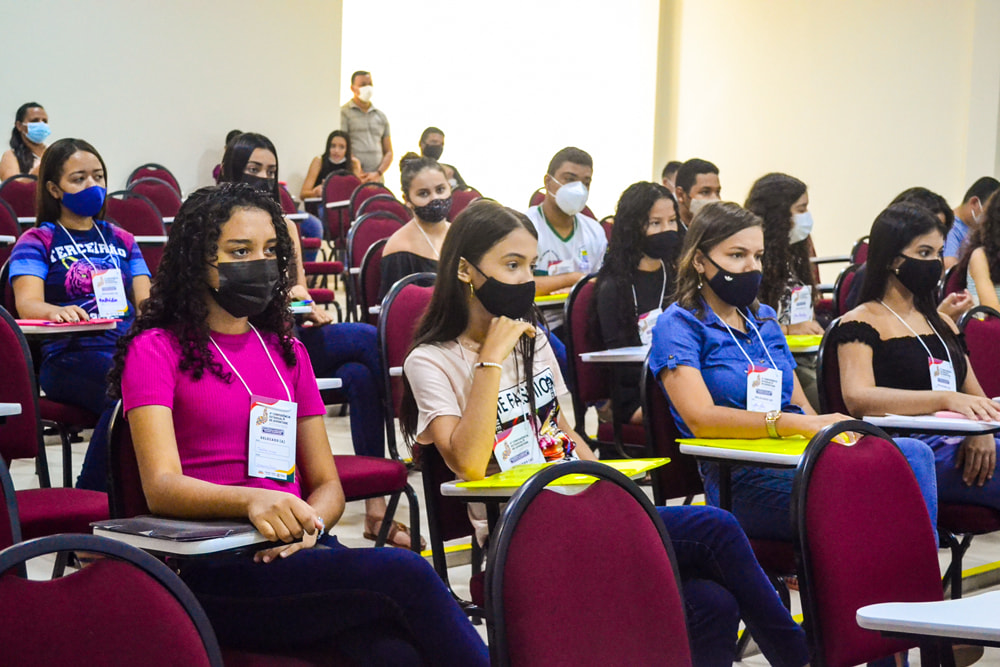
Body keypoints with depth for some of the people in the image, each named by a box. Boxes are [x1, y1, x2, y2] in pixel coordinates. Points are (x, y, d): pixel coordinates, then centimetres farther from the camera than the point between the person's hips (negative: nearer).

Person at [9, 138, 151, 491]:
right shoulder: (37, 241, 14)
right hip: (69, 355, -4)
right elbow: (27, 302, -4)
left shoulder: (121, 240, 28)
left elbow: (146, 300, 16)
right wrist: (57, 312, -29)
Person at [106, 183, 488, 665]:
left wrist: (309, 525, -6)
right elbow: (161, 486, -10)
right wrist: (252, 501, -29)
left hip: (296, 554, 5)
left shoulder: (287, 352, 24)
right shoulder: (155, 350, 5)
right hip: (213, 571, -5)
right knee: (403, 574, -29)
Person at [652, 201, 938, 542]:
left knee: (914, 454, -23)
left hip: (798, 459, 7)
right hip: (743, 480, -7)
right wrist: (797, 424, -22)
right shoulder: (678, 325, 2)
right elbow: (701, 418, -13)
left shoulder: (765, 319, 25)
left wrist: (827, 426, -5)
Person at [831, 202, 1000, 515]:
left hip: (960, 445, 7)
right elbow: (857, 398, -16)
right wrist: (946, 399, -26)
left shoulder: (942, 325, 26)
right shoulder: (861, 325, 2)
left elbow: (975, 396, 23)